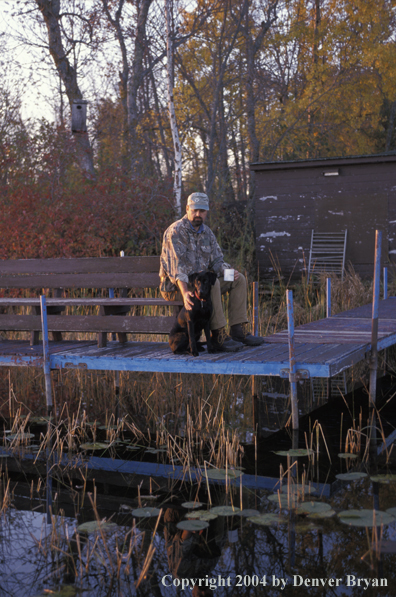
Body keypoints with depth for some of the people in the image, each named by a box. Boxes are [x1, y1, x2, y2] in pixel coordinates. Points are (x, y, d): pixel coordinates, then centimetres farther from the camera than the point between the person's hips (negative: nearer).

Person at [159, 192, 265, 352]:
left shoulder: (207, 233, 12)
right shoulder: (176, 231, -14)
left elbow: (216, 261, 11)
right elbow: (176, 265, -25)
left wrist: (229, 271, -13)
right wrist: (185, 292, -39)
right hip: (175, 286, -8)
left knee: (239, 279, -2)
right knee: (212, 283, -34)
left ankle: (239, 331, -8)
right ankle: (219, 337, -32)